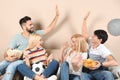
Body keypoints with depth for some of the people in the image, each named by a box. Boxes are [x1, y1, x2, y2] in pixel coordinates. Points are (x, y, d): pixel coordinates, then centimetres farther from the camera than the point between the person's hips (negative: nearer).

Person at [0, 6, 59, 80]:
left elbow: (49, 29, 7)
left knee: (11, 67, -32)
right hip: (14, 59, 1)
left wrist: (57, 16, 0)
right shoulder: (17, 37, 2)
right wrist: (6, 57, -23)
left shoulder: (36, 33, 8)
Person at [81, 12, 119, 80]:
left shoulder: (103, 49, -14)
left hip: (99, 71, -6)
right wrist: (85, 19, 20)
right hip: (88, 71, 6)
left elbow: (115, 63, -26)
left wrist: (101, 64, -36)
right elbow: (84, 33, 20)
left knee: (108, 74, -41)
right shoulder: (91, 43, 7)